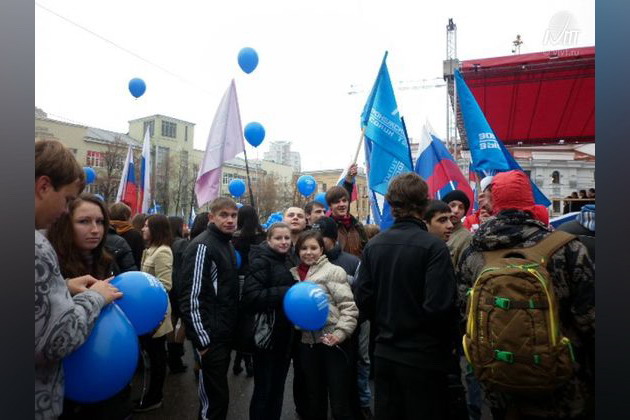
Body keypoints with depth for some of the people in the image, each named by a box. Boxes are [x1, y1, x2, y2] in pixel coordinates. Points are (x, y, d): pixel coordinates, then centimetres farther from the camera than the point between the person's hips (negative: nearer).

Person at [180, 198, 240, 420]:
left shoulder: (227, 244, 11)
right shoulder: (202, 246, -17)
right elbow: (191, 297, -21)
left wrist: (231, 329, 16)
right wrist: (202, 339, -20)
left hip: (225, 333, 9)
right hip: (211, 336, -9)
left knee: (215, 393, 20)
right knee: (216, 396, 2)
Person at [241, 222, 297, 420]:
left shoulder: (288, 261, 10)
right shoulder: (261, 261, -13)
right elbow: (251, 297, -25)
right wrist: (286, 293, -27)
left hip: (285, 335, 7)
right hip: (266, 335, -7)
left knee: (278, 386, 19)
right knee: (264, 389, 5)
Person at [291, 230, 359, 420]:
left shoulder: (334, 271, -7)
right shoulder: (293, 274, 7)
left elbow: (349, 307, -12)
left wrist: (340, 333, -21)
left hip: (332, 343, -4)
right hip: (306, 344, 5)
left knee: (339, 404, 5)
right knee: (314, 401, 21)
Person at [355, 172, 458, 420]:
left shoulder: (373, 245, -3)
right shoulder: (433, 246, -18)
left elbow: (363, 297, -2)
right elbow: (438, 305, -21)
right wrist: (447, 344, -2)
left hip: (384, 353, 5)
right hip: (423, 356, -4)